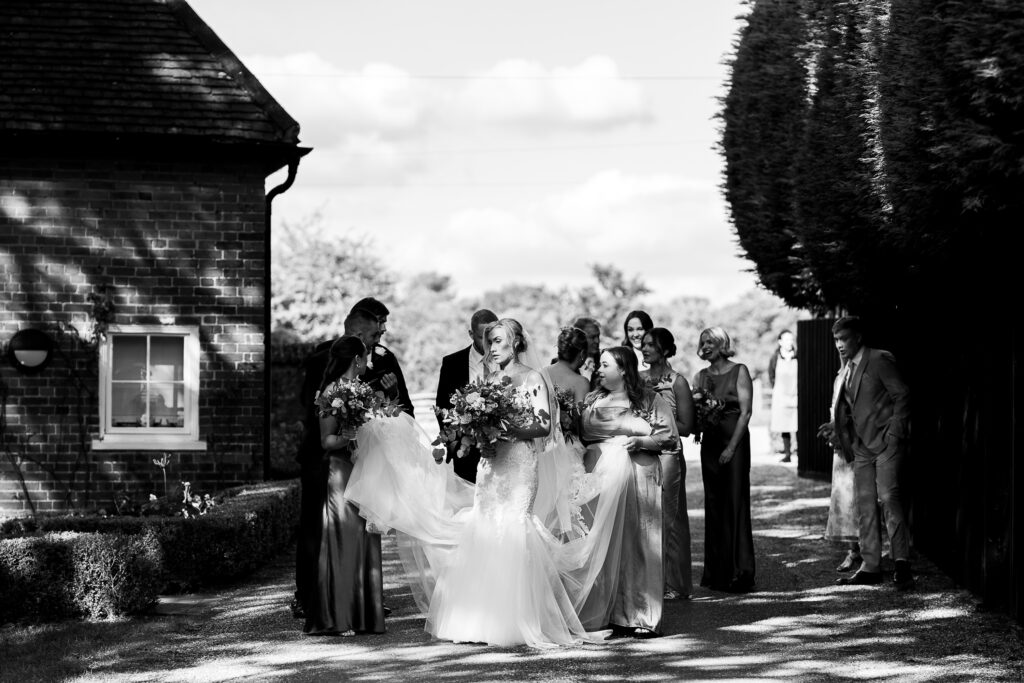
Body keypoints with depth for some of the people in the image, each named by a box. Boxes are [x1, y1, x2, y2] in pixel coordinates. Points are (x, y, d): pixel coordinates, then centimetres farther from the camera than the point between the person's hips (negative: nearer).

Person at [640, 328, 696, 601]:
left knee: (666, 517, -3)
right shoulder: (638, 379, 11)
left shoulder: (678, 382, -4)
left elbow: (686, 427, -5)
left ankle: (674, 584, 4)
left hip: (667, 455, -5)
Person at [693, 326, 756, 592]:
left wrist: (731, 447, -15)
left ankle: (740, 573, -6)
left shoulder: (739, 371, -2)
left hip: (734, 441, -5)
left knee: (736, 503, -7)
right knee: (713, 505, 5)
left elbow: (745, 412, -8)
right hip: (709, 441, 5)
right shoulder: (700, 377, 12)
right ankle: (716, 573, 10)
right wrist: (695, 405, -11)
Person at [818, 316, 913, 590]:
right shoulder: (848, 368, 16)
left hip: (886, 442, -8)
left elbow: (902, 395, -10)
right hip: (862, 445, 8)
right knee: (864, 504, 6)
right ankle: (870, 567, 10)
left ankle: (902, 564, -18)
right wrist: (836, 426, 8)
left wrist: (894, 433, -14)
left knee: (888, 496, -18)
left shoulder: (880, 360, -8)